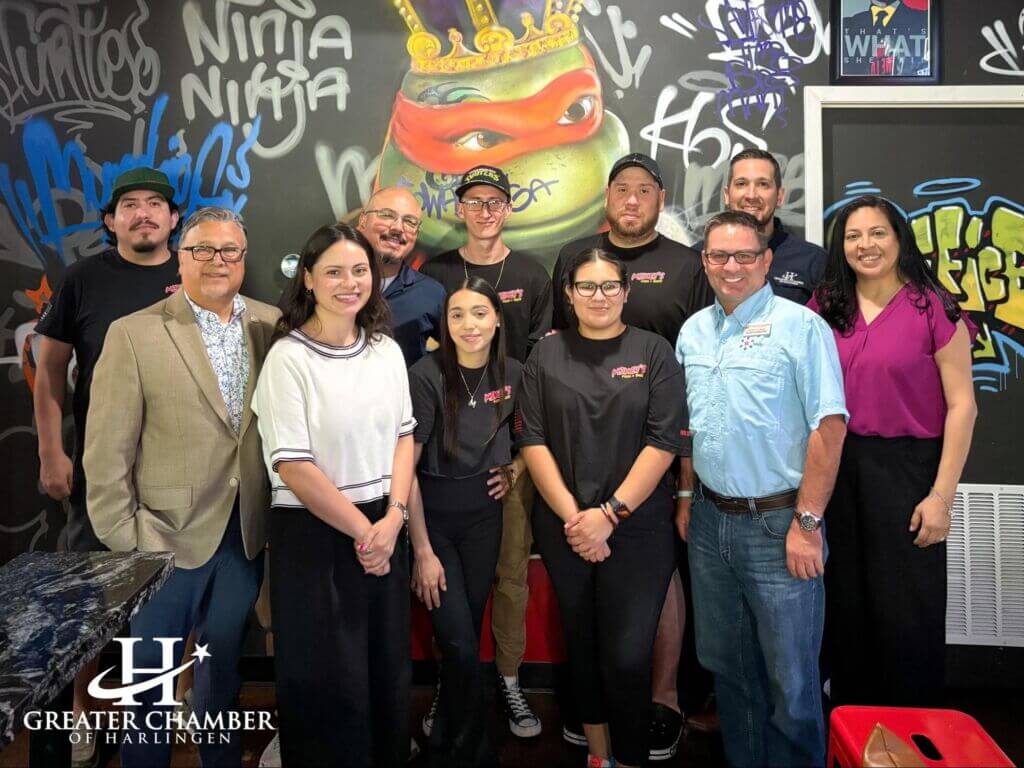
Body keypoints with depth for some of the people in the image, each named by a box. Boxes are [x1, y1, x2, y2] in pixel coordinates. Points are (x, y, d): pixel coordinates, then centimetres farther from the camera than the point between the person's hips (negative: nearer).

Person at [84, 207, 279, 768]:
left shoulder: (270, 326, 1)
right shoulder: (133, 334, -8)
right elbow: (107, 453, -8)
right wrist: (122, 541, -8)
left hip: (247, 534, 3)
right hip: (168, 535, -2)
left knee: (224, 664, 19)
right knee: (149, 676, 14)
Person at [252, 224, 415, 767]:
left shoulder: (387, 351, 5)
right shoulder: (289, 358, -12)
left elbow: (403, 437, 7)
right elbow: (294, 466, -15)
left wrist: (393, 518, -7)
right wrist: (361, 530, -12)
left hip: (384, 530, 5)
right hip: (314, 536, -5)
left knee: (389, 673, 16)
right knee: (328, 682, 7)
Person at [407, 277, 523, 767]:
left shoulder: (512, 373, -3)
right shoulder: (426, 377, -18)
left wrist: (516, 470, -1)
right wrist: (423, 551, -17)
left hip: (484, 511, 4)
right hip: (432, 514, -4)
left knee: (470, 631, 14)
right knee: (461, 647, -4)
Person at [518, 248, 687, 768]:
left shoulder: (653, 352, 1)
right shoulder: (546, 354, 6)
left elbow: (664, 441, -6)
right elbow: (533, 440, 1)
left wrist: (609, 513, -13)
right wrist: (571, 514, -9)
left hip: (637, 526, -2)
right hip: (563, 525, 2)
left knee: (628, 656, -5)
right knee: (581, 644, 14)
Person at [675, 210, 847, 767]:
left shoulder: (800, 326, -9)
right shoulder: (692, 331, 10)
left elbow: (829, 427, -14)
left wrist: (807, 523, -17)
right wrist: (686, 497, 13)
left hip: (778, 524, -6)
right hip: (710, 522, 6)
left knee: (790, 677, 5)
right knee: (727, 665, 19)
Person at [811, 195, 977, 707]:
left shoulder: (934, 309, -6)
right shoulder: (825, 310, 5)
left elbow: (961, 405, -7)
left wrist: (942, 496, -12)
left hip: (907, 469, -3)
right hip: (837, 471, 4)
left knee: (907, 611, 6)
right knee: (845, 604, 14)